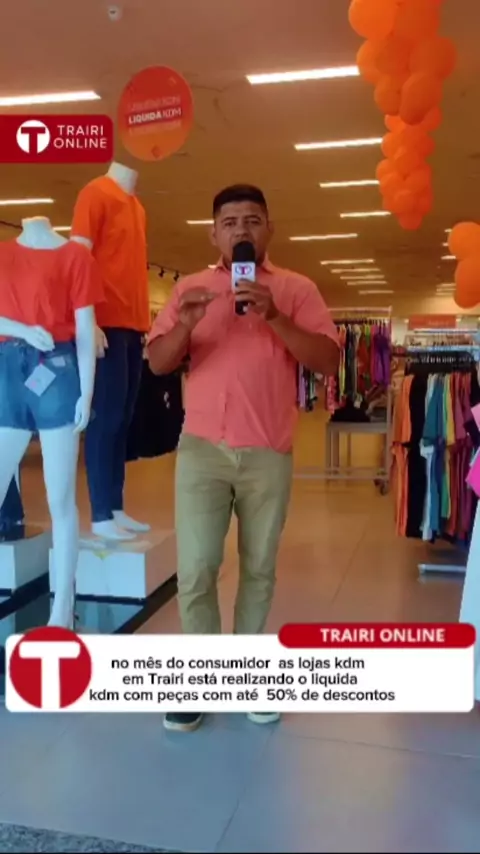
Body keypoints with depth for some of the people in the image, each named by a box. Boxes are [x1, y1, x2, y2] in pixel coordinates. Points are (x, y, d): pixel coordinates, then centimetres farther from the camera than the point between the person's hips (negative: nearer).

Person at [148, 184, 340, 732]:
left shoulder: (297, 289, 4)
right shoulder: (190, 288, 9)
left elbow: (328, 362, -6)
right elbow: (157, 363, 3)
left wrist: (274, 317, -18)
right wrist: (185, 324, -17)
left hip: (268, 454, 0)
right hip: (202, 448, 1)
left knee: (259, 569, 9)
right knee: (195, 570, -2)